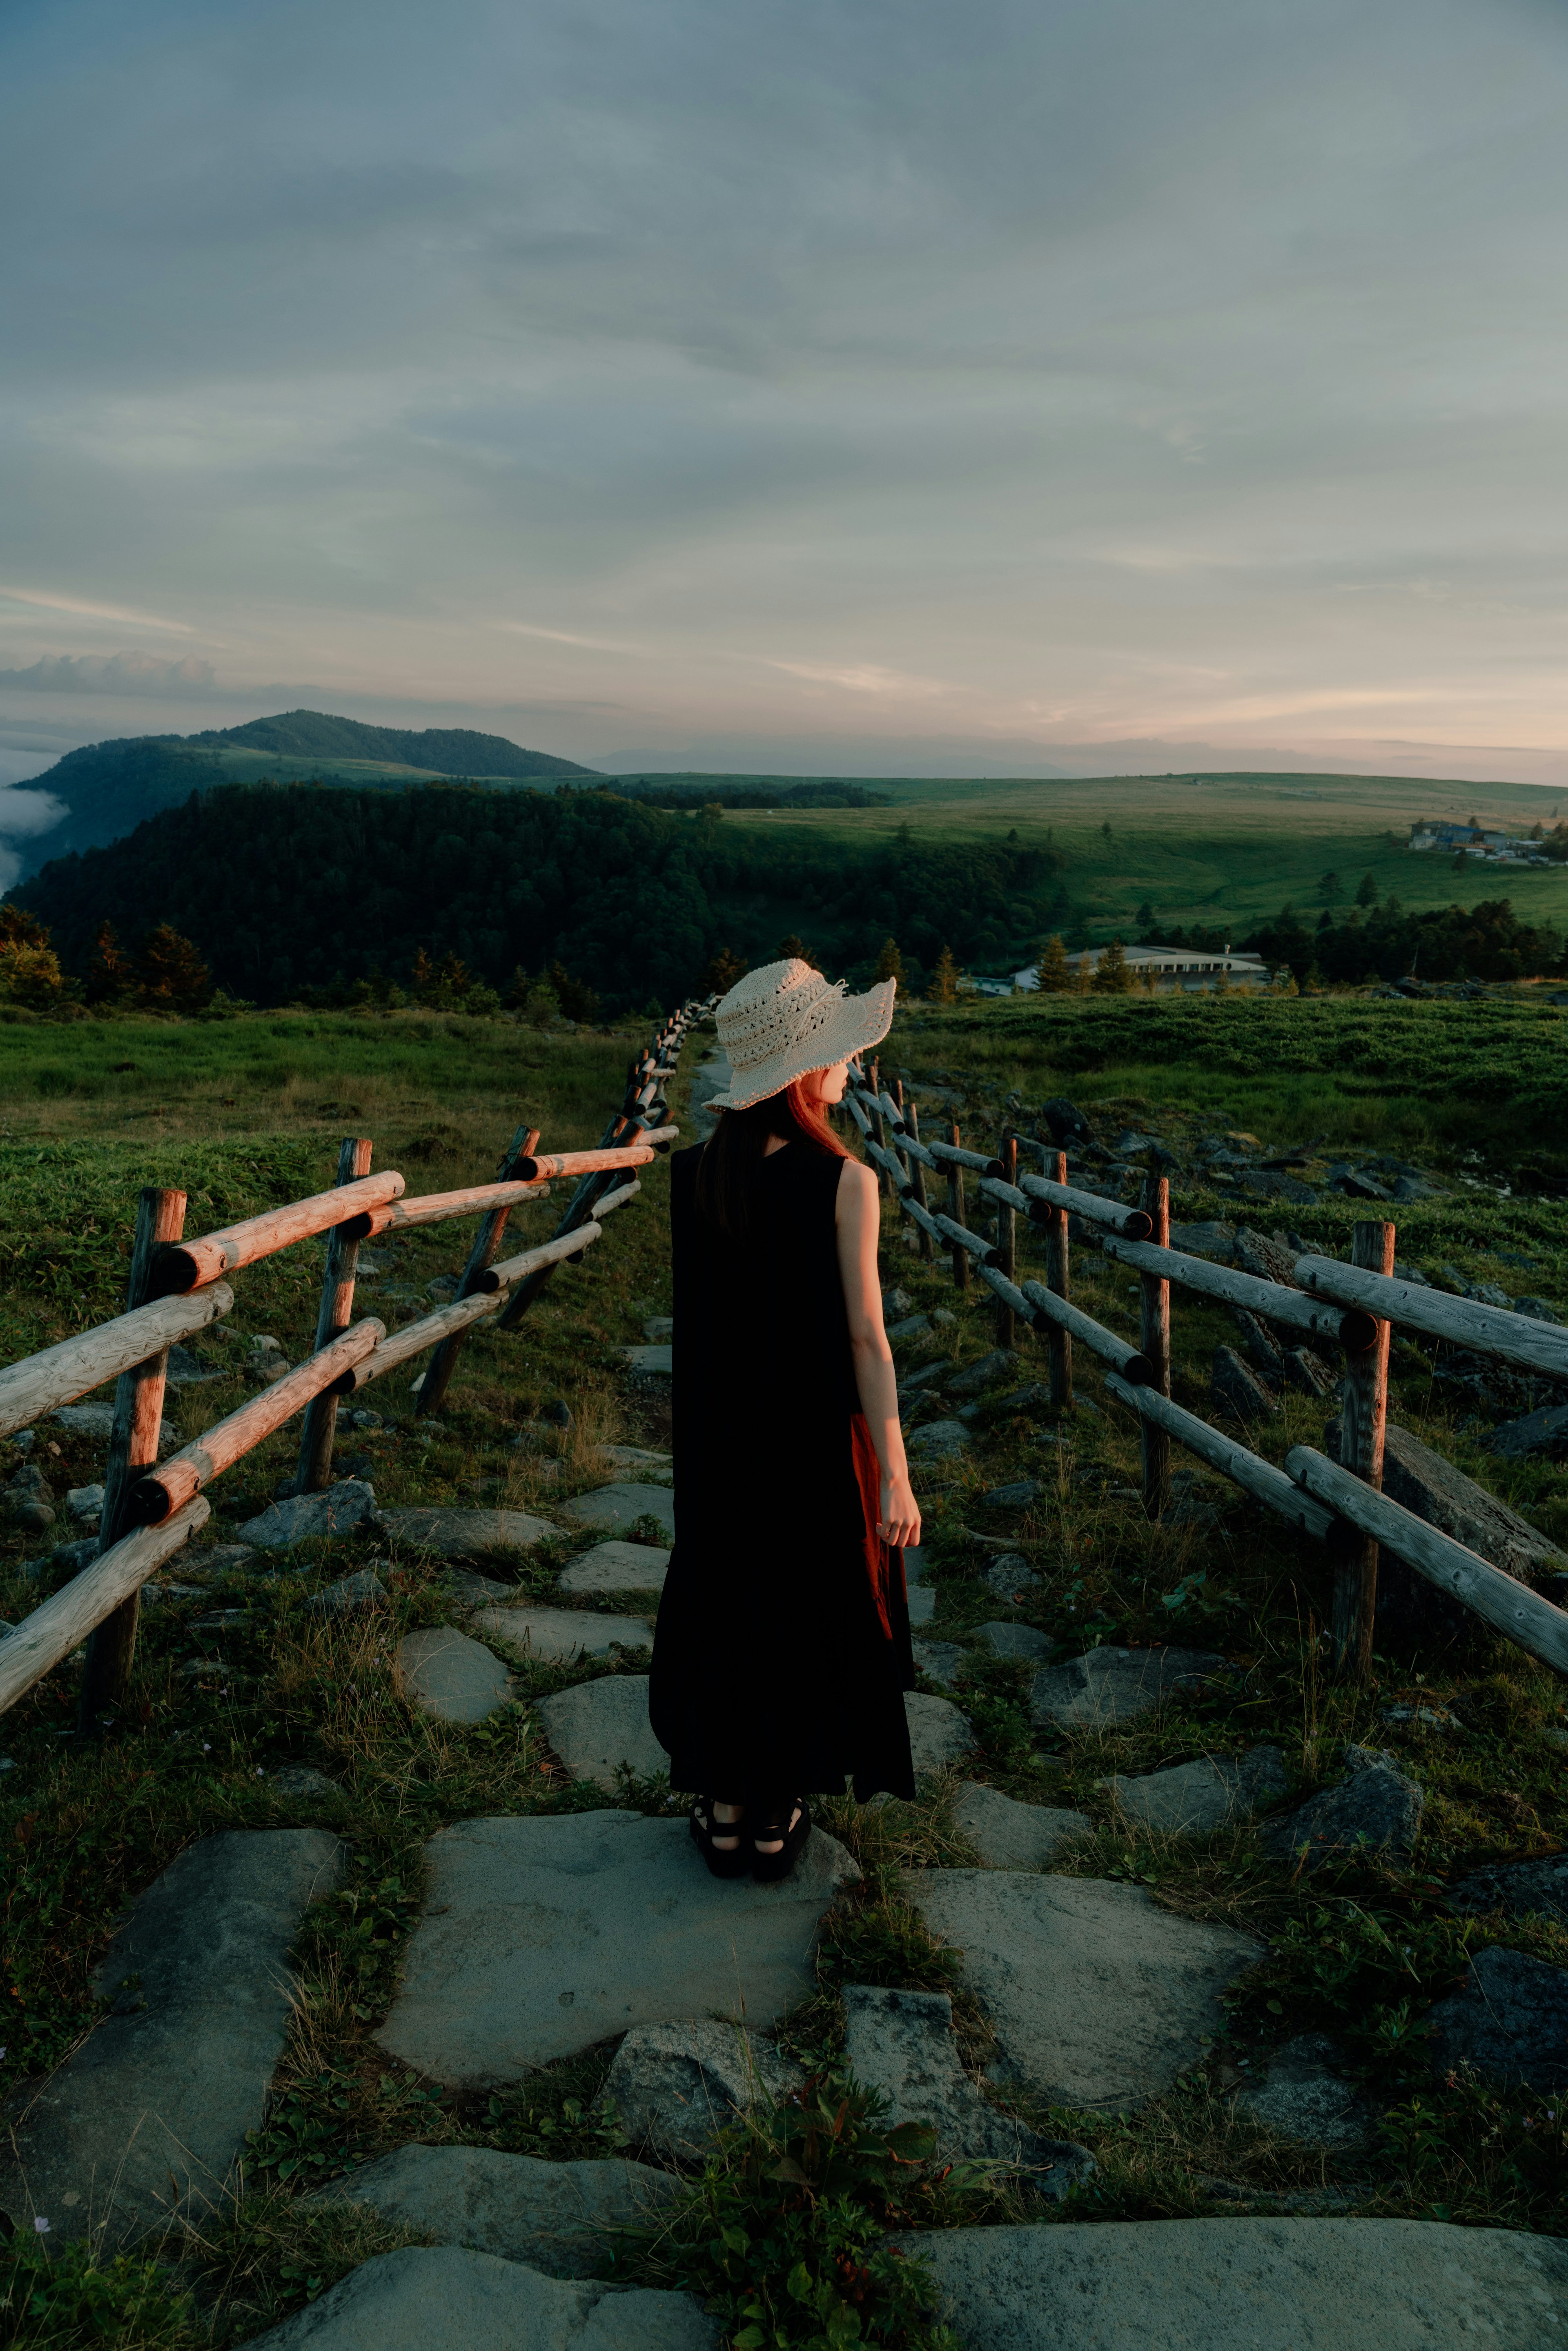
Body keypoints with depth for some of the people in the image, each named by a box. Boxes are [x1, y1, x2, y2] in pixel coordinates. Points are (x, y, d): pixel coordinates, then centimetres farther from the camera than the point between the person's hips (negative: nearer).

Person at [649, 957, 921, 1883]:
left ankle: (725, 1810, 31)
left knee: (722, 1603, 18)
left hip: (720, 1437, 4)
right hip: (819, 1437, -3)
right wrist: (895, 1475, -12)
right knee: (810, 1610, 15)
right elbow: (866, 1341, -17)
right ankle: (777, 1815, 30)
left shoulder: (695, 1173, -8)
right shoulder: (844, 1184, -20)